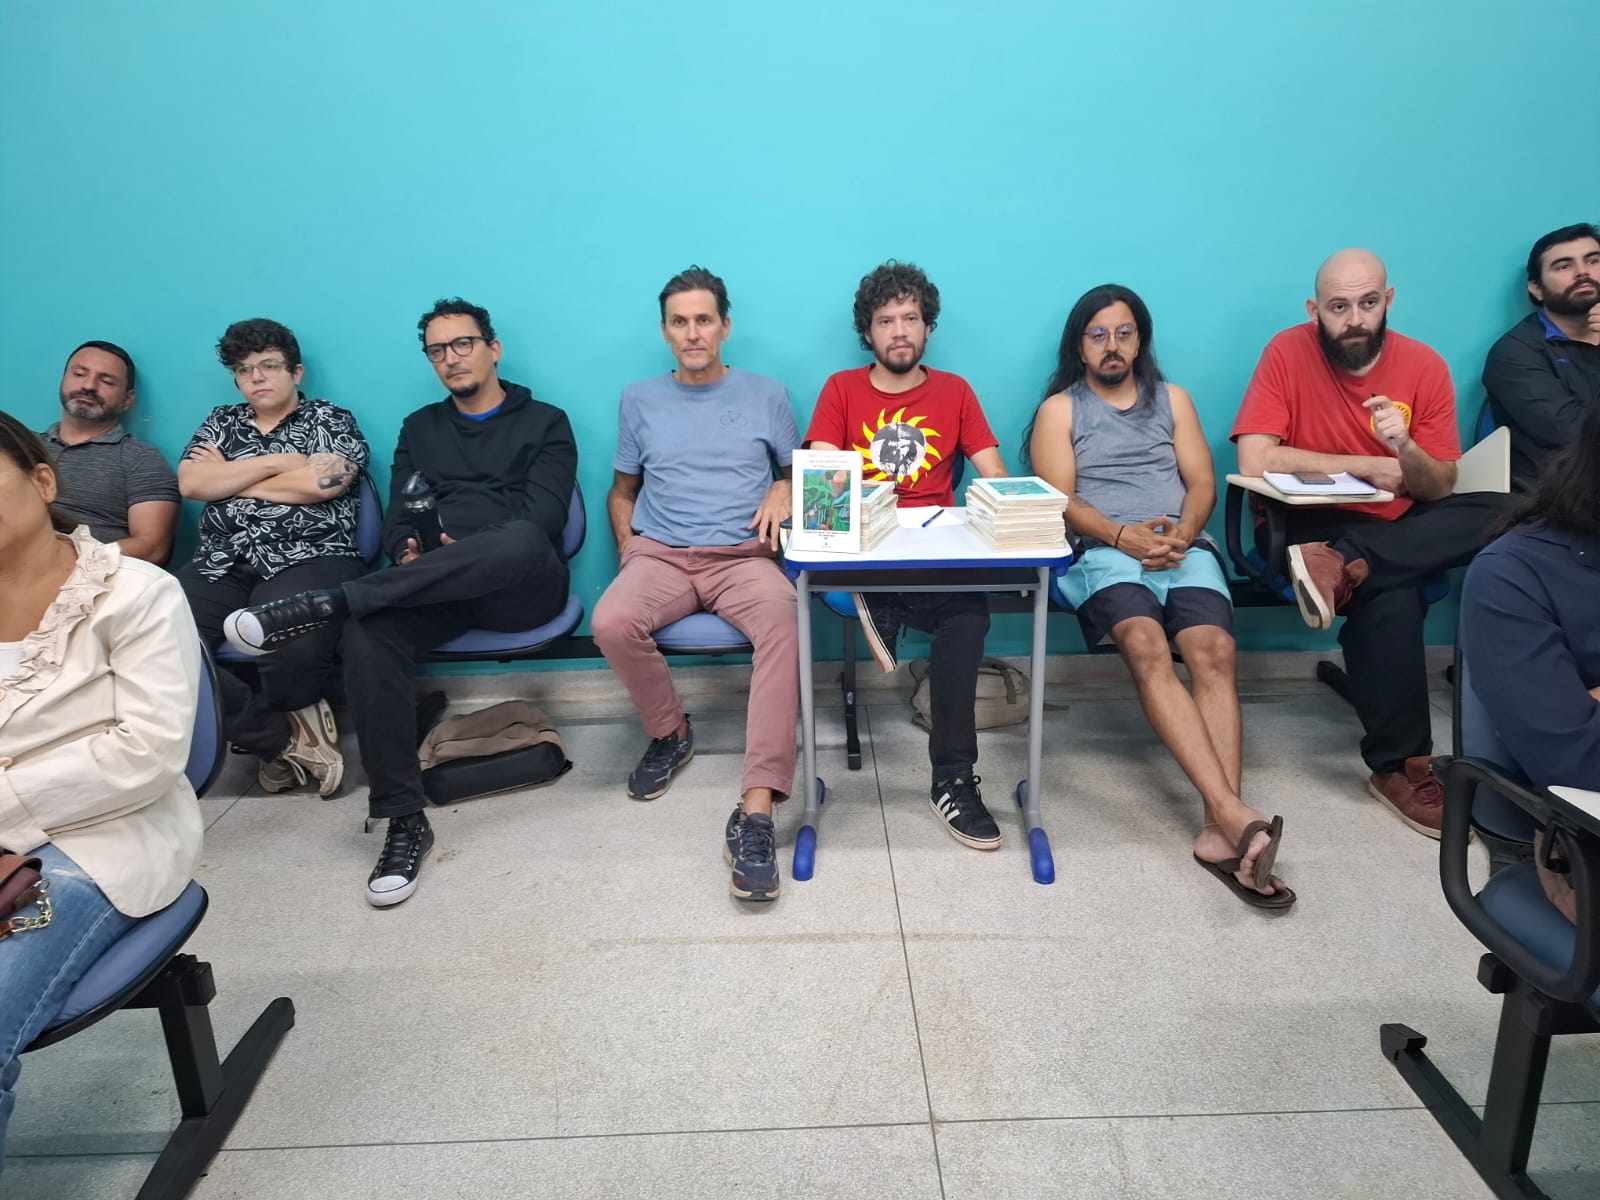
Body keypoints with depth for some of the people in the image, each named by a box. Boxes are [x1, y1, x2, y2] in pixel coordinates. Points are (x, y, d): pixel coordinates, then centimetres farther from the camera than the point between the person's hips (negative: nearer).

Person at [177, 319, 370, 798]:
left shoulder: (331, 419, 11)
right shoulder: (221, 422, 23)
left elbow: (322, 482, -8)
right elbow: (190, 483, 7)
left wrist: (226, 478, 4)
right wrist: (276, 461, -1)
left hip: (309, 561, -4)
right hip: (221, 566, 4)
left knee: (295, 652, -37)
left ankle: (251, 727, 1)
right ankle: (286, 735, -13)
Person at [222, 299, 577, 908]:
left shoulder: (544, 422, 12)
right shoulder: (419, 428, 24)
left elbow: (541, 517, -3)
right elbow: (398, 520, 14)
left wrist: (466, 548, -18)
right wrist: (412, 555, -10)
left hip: (522, 585, -3)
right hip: (437, 589, 3)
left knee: (519, 540, -40)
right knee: (367, 636, -31)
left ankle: (326, 604, -38)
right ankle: (404, 820, -26)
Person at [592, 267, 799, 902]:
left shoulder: (766, 395, 13)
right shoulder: (639, 399, 17)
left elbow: (798, 471, 20)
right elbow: (622, 489, 23)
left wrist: (783, 492, -3)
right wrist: (626, 537, 4)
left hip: (744, 556, -1)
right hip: (660, 556, 2)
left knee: (784, 625, -37)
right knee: (611, 623, -33)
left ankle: (755, 813, -41)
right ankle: (669, 731, 0)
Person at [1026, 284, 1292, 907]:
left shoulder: (1172, 399, 26)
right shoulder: (1060, 408, 17)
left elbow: (1202, 483, 15)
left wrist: (1181, 533, -8)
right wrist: (1122, 536, -15)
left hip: (1184, 547, 3)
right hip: (1102, 551, -2)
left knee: (1213, 651, -29)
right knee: (1148, 649, -34)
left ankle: (1219, 831, -37)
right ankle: (1234, 813, -43)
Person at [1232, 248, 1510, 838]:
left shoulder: (1424, 365, 1)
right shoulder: (1287, 352, -8)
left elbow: (1439, 489, 0)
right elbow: (1255, 461, -19)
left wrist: (1404, 448, -23)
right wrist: (1367, 466, -12)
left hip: (1399, 528, 5)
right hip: (1307, 523, -4)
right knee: (1392, 595, -33)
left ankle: (1342, 568, -30)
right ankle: (1398, 764, -20)